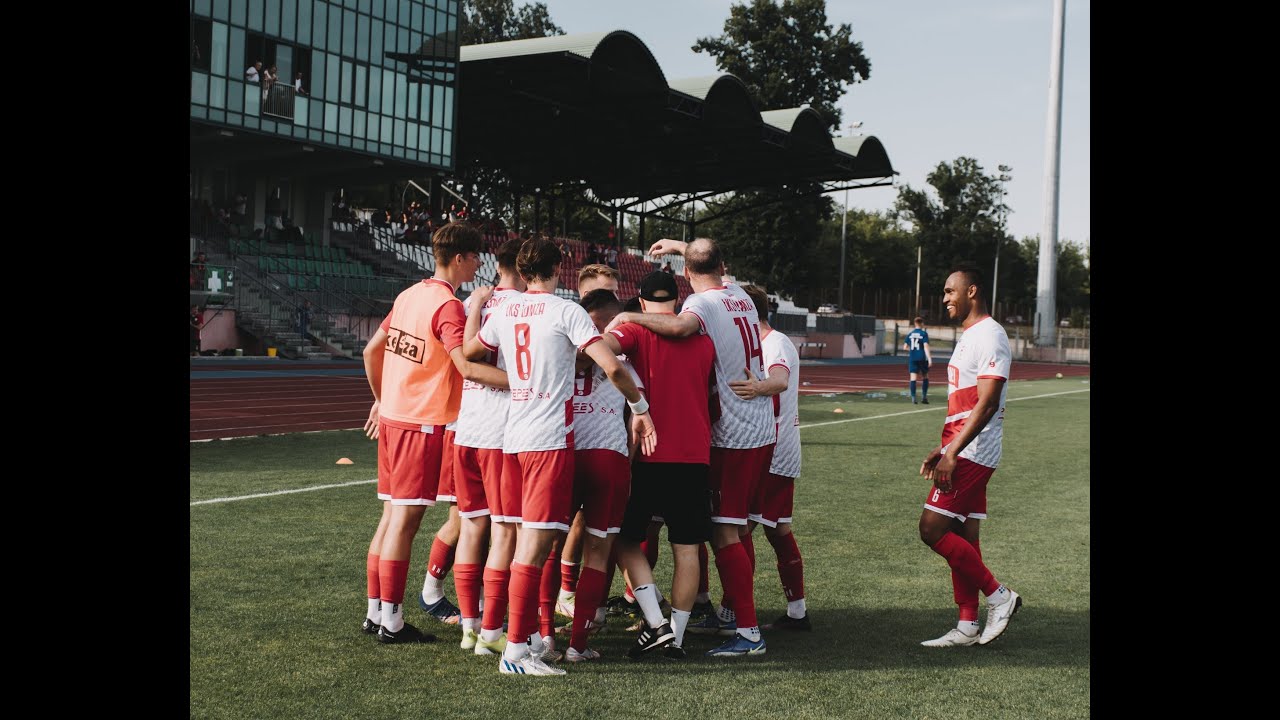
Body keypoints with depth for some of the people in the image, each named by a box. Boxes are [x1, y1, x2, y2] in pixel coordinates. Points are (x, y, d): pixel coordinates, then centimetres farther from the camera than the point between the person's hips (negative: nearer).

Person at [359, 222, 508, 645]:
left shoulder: (410, 295, 11)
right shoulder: (448, 305, -16)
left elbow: (371, 351, 18)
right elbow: (467, 367, -28)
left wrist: (381, 400, 27)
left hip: (392, 419, 8)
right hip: (422, 425, -8)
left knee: (392, 516, 14)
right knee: (405, 521, -2)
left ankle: (375, 612, 22)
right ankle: (392, 622, 5)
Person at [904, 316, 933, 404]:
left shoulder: (910, 334, 6)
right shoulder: (924, 334, -5)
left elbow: (905, 347, 8)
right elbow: (926, 347, -12)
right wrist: (929, 359, -14)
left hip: (912, 358, 2)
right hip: (922, 358, -2)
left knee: (913, 378, 0)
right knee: (925, 377, 14)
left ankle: (913, 397, -7)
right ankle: (924, 395, 10)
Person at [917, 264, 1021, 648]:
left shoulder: (989, 336, -14)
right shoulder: (969, 336, 19)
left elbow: (986, 404, -21)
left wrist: (952, 452, -24)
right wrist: (942, 448, 21)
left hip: (971, 453, -10)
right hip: (964, 452, 10)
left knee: (932, 529, -11)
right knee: (961, 536, 9)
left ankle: (998, 596, 0)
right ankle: (967, 626, 14)